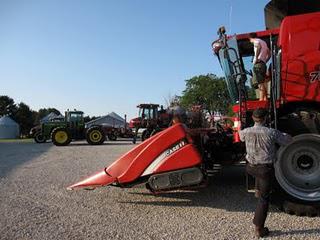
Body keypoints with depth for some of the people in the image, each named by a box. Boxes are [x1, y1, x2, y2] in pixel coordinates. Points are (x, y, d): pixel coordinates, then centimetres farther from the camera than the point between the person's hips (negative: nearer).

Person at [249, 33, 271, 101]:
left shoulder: (256, 41, 2)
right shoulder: (263, 42, 28)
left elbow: (258, 46, -23)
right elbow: (269, 53, 29)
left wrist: (256, 58, -21)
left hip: (258, 64, -9)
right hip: (263, 64, 9)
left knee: (260, 82, -16)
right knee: (263, 81, 9)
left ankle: (261, 98, -23)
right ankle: (265, 98, 9)